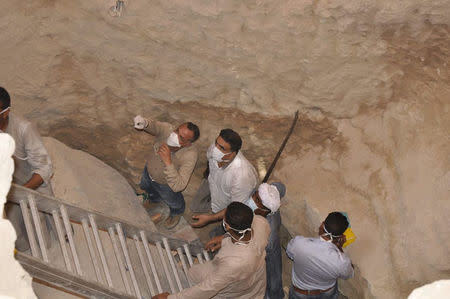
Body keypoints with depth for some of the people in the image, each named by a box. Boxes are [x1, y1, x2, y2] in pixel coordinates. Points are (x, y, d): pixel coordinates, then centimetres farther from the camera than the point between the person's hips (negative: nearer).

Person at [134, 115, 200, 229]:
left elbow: (178, 186, -48)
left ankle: (177, 212, 66)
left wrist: (168, 162, -60)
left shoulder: (190, 155, -46)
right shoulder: (167, 129, -39)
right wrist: (144, 123, -46)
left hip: (167, 184, -4)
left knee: (172, 201, 30)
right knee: (144, 187, 37)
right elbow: (153, 125, -20)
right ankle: (154, 198, 73)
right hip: (149, 171, 4)